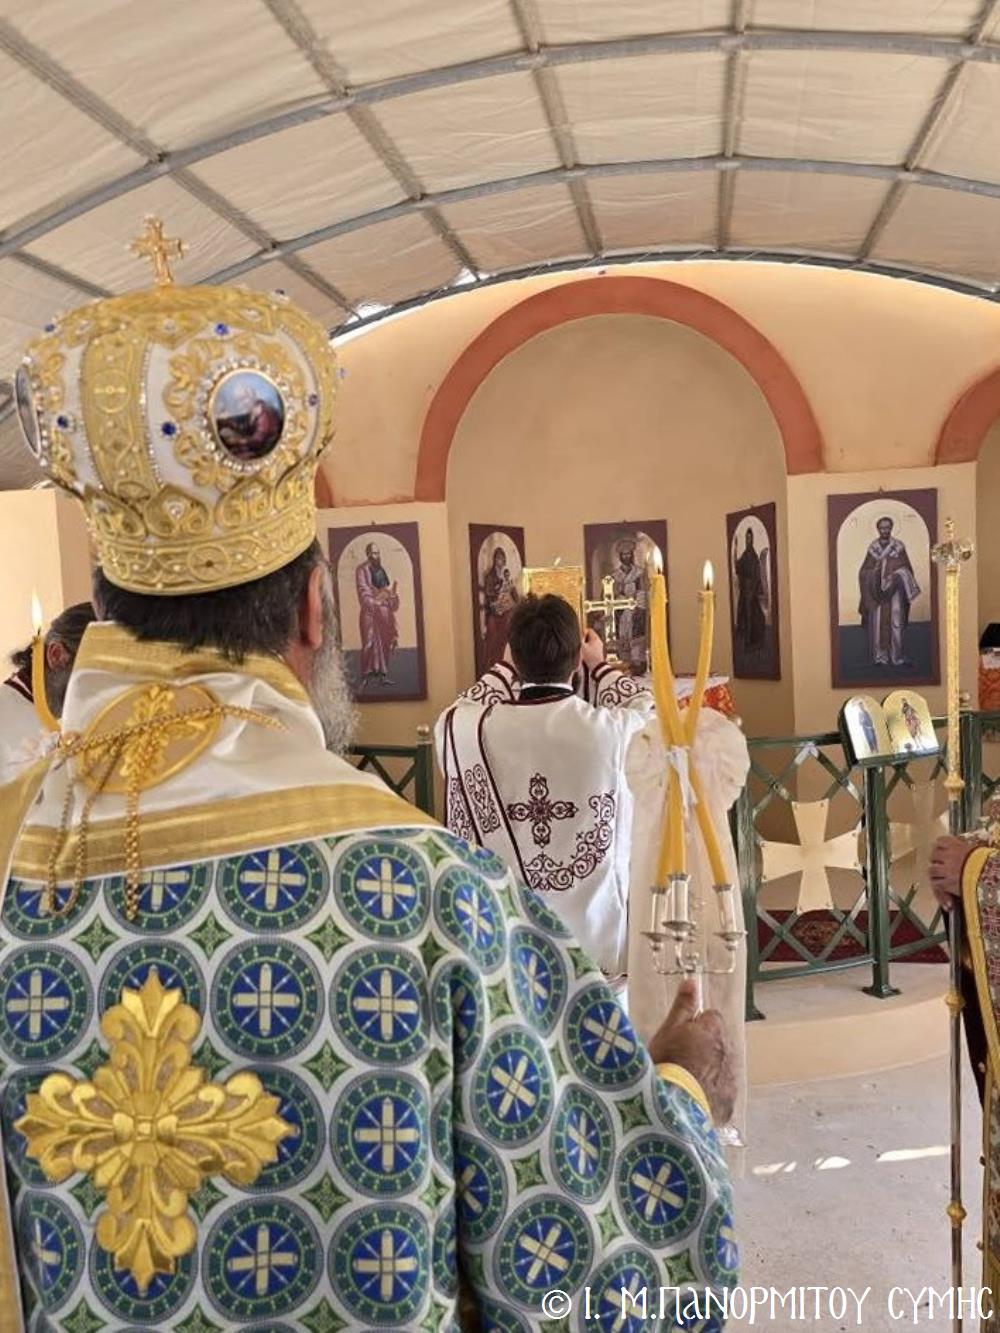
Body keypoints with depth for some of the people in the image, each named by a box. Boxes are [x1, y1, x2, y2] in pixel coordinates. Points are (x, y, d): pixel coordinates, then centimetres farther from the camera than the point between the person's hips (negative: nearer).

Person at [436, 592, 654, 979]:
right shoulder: (614, 731, -15)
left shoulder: (467, 731, -14)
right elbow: (648, 708, 12)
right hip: (600, 945, -1)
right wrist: (600, 666, 30)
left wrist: (507, 667, 29)